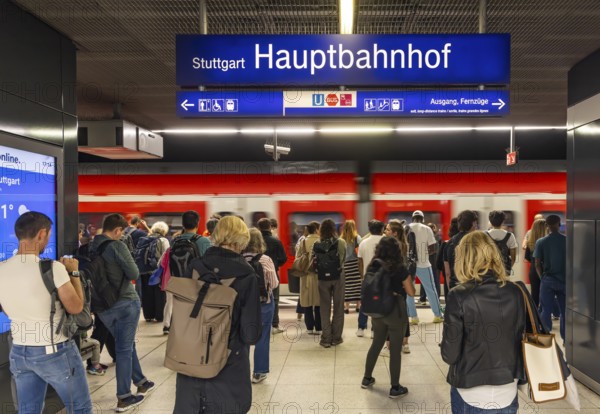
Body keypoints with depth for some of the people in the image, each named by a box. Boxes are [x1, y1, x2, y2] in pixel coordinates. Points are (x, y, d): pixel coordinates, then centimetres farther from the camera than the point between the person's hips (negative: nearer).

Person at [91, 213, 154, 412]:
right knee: (124, 348, 2)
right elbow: (134, 273, -14)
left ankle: (141, 382, 33)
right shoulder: (117, 245, -15)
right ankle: (124, 398, 7)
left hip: (103, 305, 7)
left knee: (126, 344, 20)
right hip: (125, 302, -6)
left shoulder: (90, 247, 3)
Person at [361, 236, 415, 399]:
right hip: (396, 313, -5)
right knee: (395, 349, 4)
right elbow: (411, 292, -6)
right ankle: (395, 388, 12)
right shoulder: (400, 268, -14)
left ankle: (367, 378, 31)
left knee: (376, 344, 20)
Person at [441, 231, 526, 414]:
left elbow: (449, 354, -13)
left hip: (470, 395, -3)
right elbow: (521, 339, 6)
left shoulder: (459, 296, -17)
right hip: (507, 393, 3)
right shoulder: (515, 292, -5)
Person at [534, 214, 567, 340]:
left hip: (548, 280, -1)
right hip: (564, 280, 1)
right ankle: (565, 338, 18)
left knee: (546, 311, 6)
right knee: (564, 311, 12)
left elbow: (537, 264, -4)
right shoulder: (567, 240, -4)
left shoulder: (541, 242, -5)